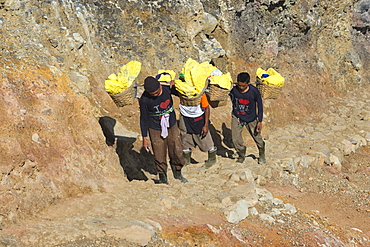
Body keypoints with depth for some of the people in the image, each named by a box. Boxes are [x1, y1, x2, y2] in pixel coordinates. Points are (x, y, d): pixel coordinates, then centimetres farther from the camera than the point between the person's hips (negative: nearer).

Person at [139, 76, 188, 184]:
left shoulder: (167, 89, -18)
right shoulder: (144, 100, -22)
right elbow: (143, 119, -10)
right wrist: (144, 138, -6)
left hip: (171, 126, 3)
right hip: (156, 130, -3)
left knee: (177, 151, 8)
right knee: (160, 155, 1)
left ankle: (177, 173, 32)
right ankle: (162, 177, 24)